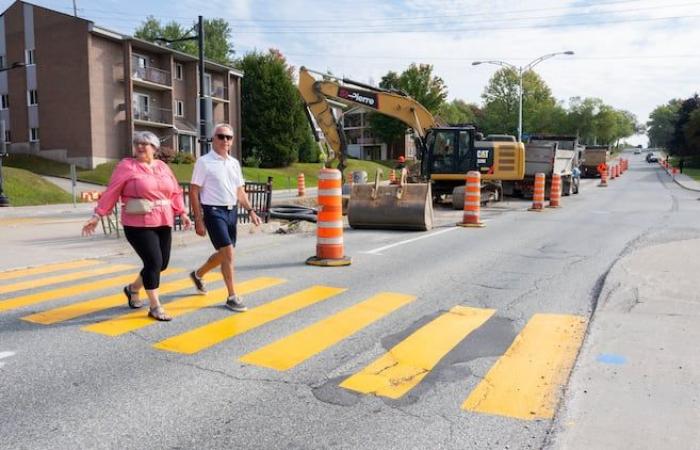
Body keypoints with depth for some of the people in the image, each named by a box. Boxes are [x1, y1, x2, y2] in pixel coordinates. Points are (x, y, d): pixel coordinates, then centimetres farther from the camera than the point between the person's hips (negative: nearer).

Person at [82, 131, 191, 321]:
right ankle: (155, 307, 7)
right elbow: (111, 192, -5)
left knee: (162, 264, 10)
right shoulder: (126, 166, -4)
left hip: (163, 223, 6)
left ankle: (132, 288, 36)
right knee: (154, 262, -9)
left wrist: (182, 213, 5)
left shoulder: (163, 167, 11)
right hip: (139, 225, -6)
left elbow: (175, 192, 13)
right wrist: (97, 216, -8)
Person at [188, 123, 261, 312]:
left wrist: (250, 211, 5)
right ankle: (232, 297, -1)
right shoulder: (204, 162, -7)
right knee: (228, 252, -12)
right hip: (214, 212, -7)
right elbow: (194, 192, -8)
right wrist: (198, 220, -12)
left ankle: (198, 274, 42)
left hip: (232, 212, 7)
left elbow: (240, 191, 17)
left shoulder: (234, 163, 11)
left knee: (223, 253, 16)